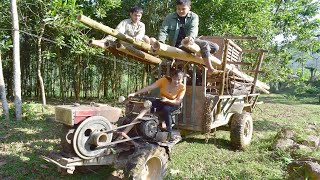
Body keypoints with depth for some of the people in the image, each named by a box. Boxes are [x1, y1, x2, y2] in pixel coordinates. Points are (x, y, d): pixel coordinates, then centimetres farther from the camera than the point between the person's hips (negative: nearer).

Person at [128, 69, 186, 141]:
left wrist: (167, 100, -41)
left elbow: (178, 102, -21)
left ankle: (170, 133, -23)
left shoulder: (182, 87, -20)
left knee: (166, 109, -36)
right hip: (162, 101, 2)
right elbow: (149, 87, -24)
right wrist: (135, 93, -29)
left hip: (173, 104, -2)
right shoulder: (164, 80, -20)